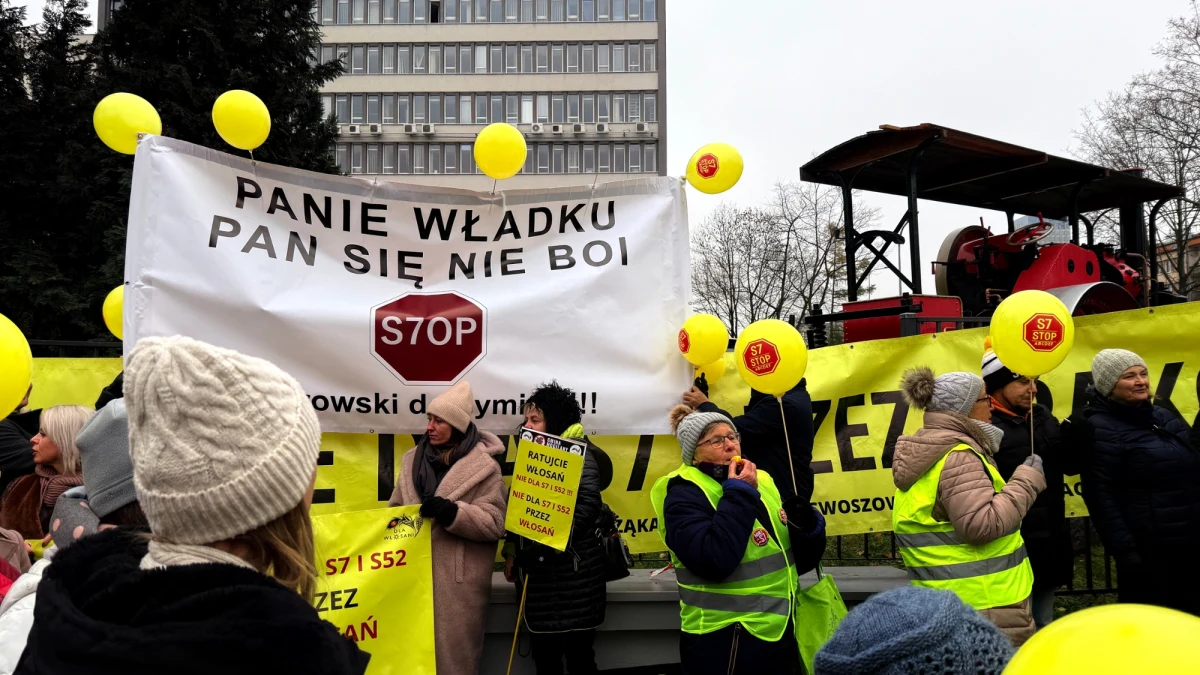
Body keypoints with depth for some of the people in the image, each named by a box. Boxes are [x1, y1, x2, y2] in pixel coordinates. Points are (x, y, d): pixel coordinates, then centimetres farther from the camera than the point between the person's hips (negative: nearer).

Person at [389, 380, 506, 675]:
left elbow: (495, 524, -12)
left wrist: (452, 513, -24)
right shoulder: (413, 459, 10)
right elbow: (396, 509, 16)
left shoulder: (484, 467, -8)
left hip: (458, 579, -5)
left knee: (453, 651, 4)